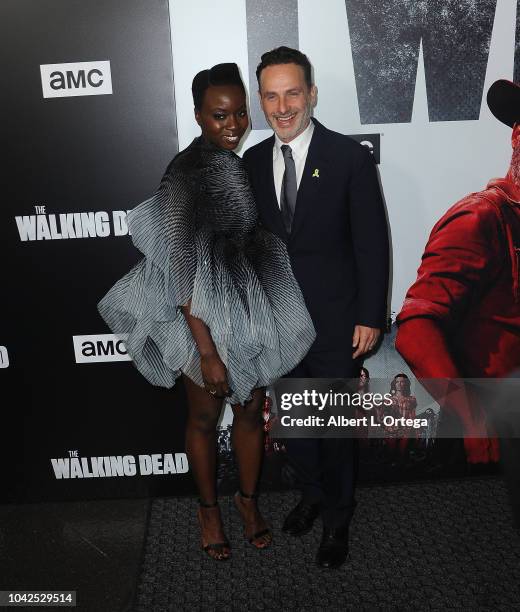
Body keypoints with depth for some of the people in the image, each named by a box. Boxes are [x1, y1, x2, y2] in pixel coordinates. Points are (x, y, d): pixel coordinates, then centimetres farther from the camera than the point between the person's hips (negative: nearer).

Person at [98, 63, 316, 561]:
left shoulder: (247, 165, 2)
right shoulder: (184, 175, -18)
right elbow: (183, 272, -20)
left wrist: (274, 315, 11)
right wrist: (207, 351, -21)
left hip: (255, 312, 6)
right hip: (206, 318, -6)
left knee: (251, 410, 18)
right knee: (204, 417, 15)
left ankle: (248, 498, 41)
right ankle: (209, 508, 38)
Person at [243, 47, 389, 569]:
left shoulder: (350, 158, -10)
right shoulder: (253, 161, 3)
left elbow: (372, 243, -9)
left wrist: (370, 316, -11)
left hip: (334, 322, -4)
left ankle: (337, 519, 34)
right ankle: (312, 492, 44)